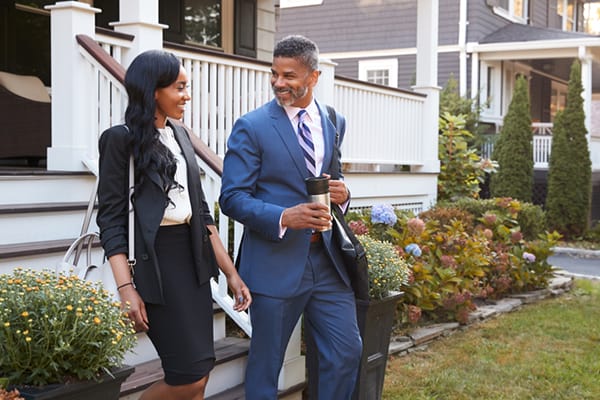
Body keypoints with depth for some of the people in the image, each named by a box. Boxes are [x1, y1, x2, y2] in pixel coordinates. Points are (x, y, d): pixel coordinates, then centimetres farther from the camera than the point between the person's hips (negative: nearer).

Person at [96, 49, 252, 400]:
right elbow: (111, 218, -10)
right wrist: (126, 288, -19)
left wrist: (231, 272, 12)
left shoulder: (180, 135, 14)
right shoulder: (121, 138, -7)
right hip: (154, 262, -7)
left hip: (193, 259, 7)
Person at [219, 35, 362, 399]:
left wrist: (341, 194, -4)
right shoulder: (252, 127, -7)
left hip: (327, 260, 5)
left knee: (348, 351, 7)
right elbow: (232, 198, -10)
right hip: (276, 263, -4)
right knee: (265, 365, 7)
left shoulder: (334, 122, 9)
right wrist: (283, 218, -26)